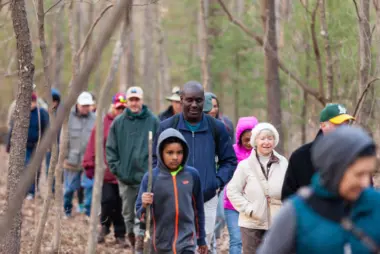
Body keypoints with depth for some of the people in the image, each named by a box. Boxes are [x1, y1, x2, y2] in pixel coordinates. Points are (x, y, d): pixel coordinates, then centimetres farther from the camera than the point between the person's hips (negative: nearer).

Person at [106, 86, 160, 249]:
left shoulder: (153, 121, 1)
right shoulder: (118, 122, 7)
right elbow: (110, 148, 9)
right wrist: (115, 168, -1)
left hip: (146, 177, -3)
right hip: (125, 177, 3)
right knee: (128, 214, 10)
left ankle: (141, 244, -10)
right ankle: (133, 242, 24)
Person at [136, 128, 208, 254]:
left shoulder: (192, 175, -2)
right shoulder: (151, 177, -8)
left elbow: (198, 209, 10)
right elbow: (140, 214, -6)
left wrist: (201, 239, 16)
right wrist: (144, 206, -28)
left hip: (186, 240, 0)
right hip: (161, 243, 0)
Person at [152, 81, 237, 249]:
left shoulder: (216, 128, 4)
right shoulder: (167, 127, 0)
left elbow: (229, 161, 12)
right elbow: (155, 160, 7)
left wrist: (218, 182, -5)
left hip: (207, 201, 1)